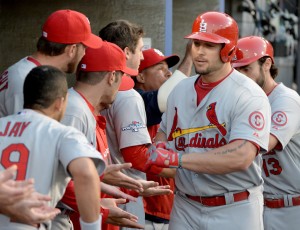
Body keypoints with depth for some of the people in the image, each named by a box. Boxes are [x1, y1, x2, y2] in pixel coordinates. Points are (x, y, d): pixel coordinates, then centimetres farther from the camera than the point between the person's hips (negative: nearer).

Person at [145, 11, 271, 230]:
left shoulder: (249, 95, -14)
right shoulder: (180, 89, 8)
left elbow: (241, 157, -26)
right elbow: (164, 132, 22)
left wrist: (177, 158, -26)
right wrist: (159, 147, -3)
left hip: (234, 211, -5)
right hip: (185, 206, 5)